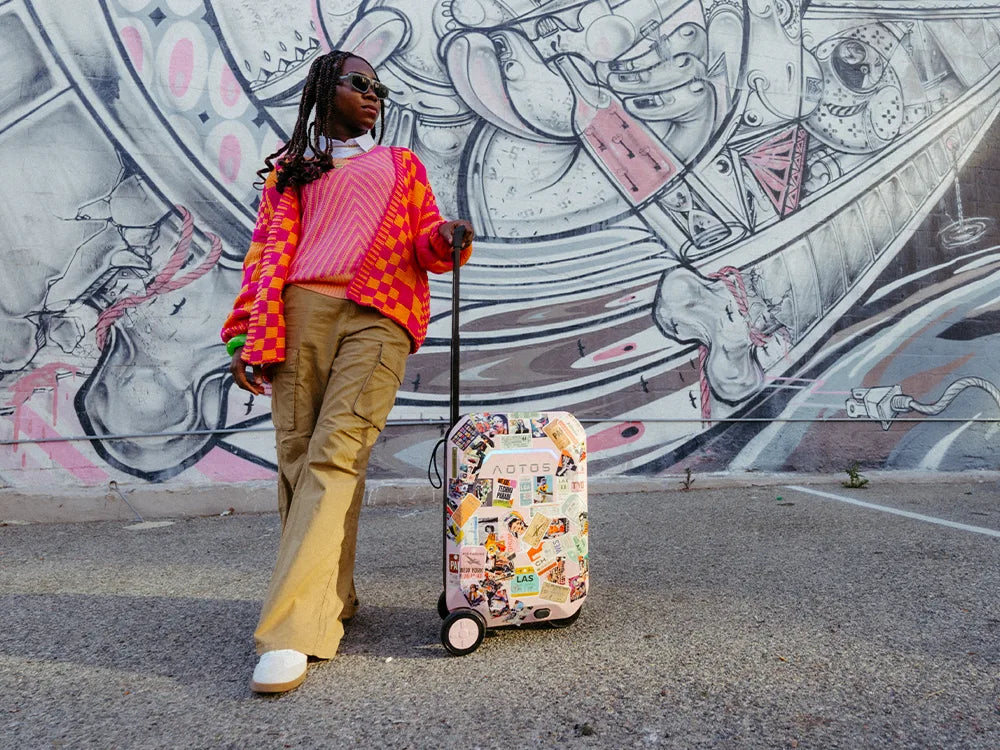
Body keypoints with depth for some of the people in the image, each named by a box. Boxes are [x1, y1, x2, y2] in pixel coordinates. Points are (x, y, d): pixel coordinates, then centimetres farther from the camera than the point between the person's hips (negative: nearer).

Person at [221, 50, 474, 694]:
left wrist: (447, 238, -6)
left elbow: (425, 248, 20)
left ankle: (289, 633, -18)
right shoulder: (290, 169, 24)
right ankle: (330, 600, 9)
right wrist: (248, 336, -1)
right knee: (298, 456, -5)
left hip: (379, 318, -1)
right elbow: (269, 250, 12)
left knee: (335, 456, -16)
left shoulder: (402, 164, 28)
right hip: (302, 309, 2)